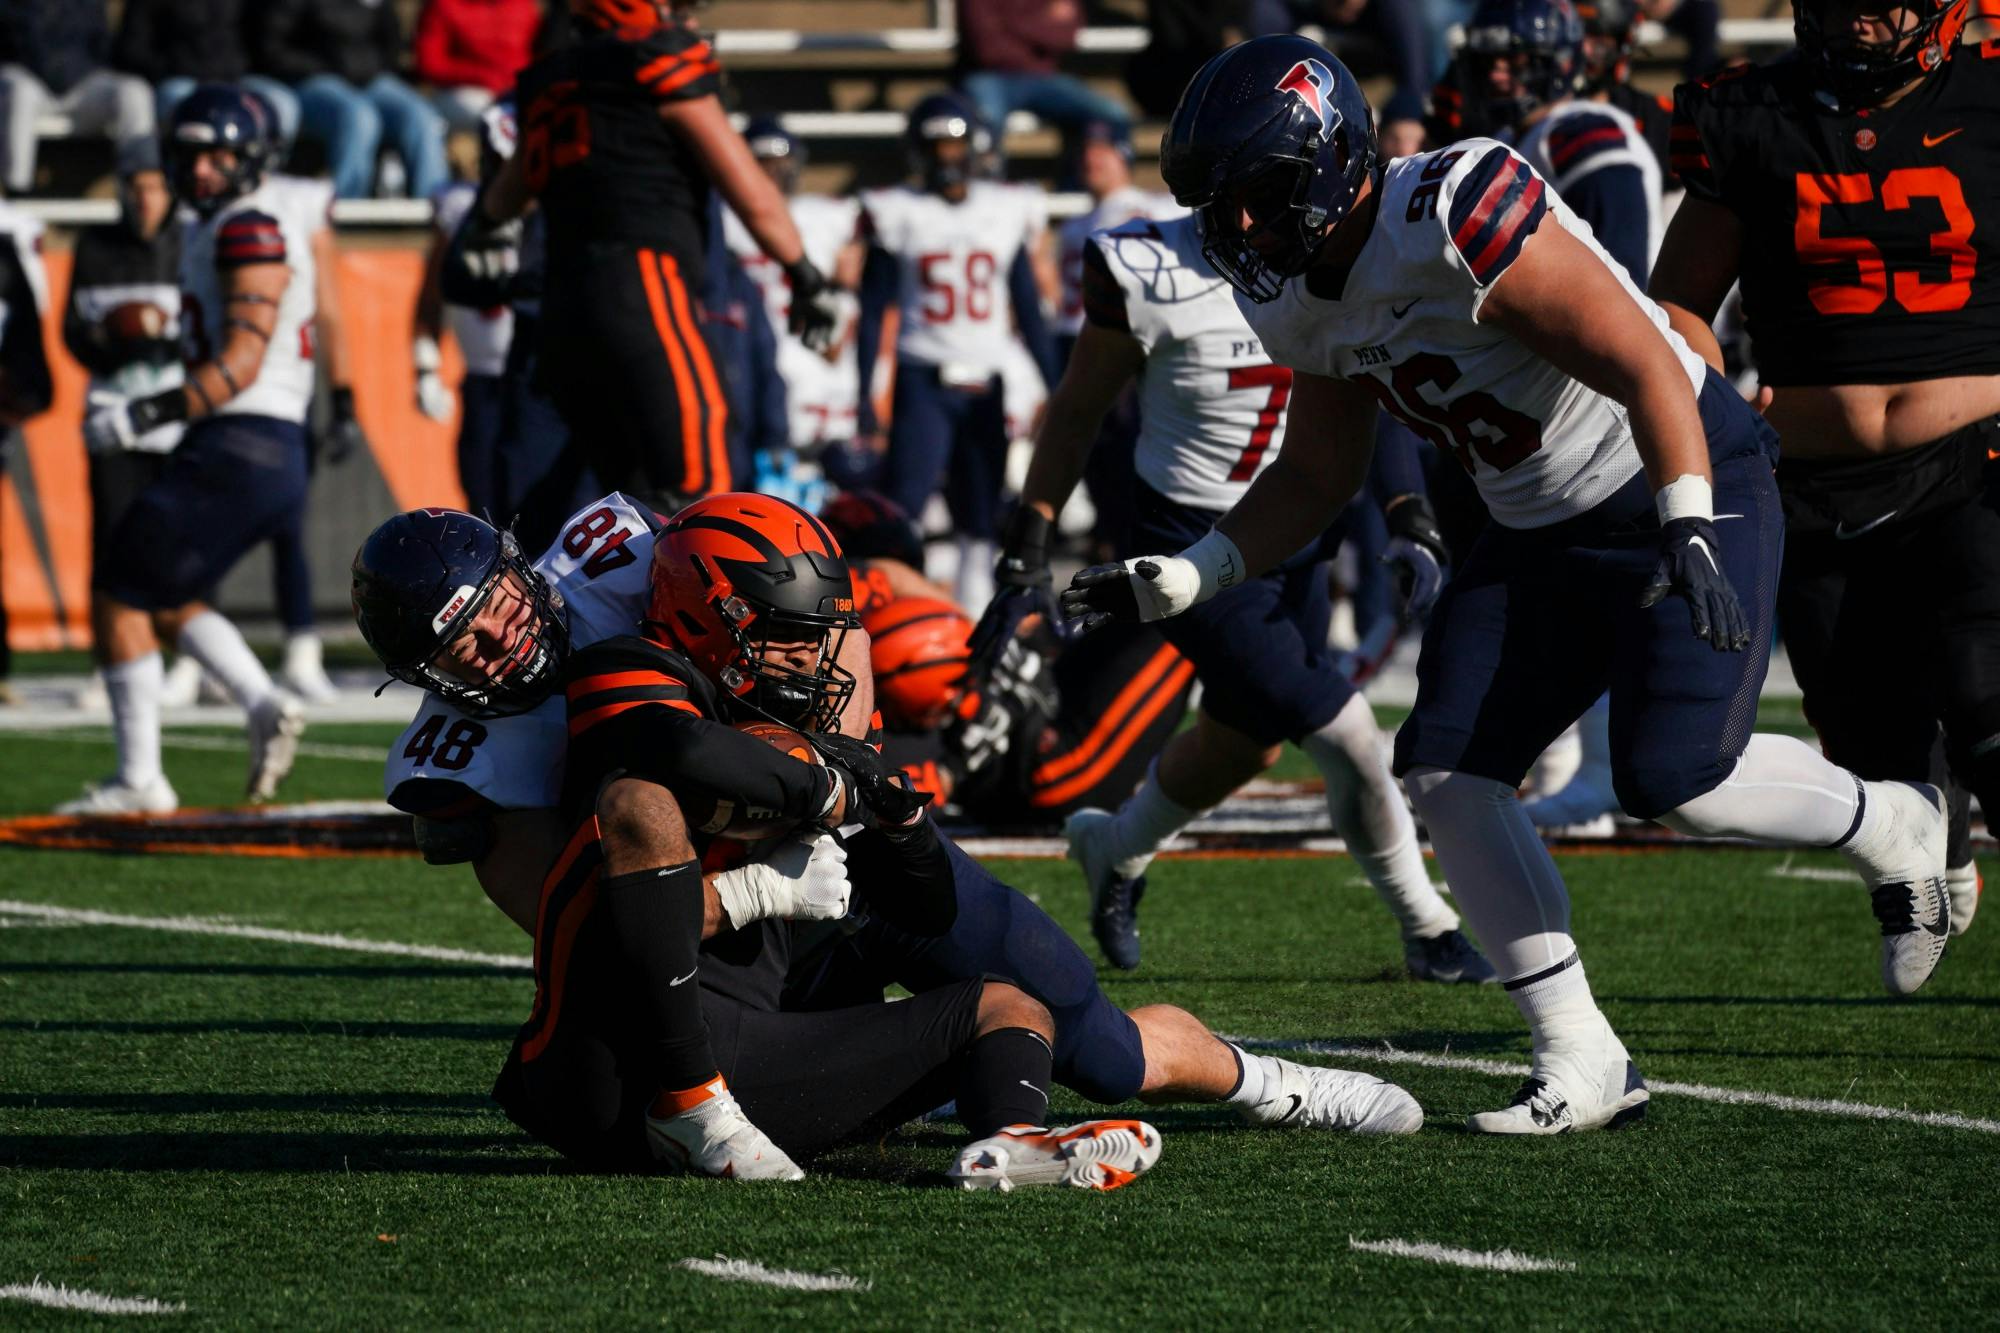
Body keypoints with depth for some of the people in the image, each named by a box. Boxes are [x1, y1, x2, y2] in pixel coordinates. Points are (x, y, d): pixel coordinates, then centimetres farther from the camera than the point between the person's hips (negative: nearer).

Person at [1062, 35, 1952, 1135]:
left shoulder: (1461, 219, -27)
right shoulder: (1304, 301, 1)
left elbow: (1646, 367, -28)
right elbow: (1317, 477, 15)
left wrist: (1689, 534, -37)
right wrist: (1183, 580, 4)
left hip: (1677, 485, -8)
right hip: (1540, 535, 9)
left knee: (1672, 782, -19)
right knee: (1444, 773, -4)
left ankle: (1891, 828, 11)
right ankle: (1582, 1065, 1)